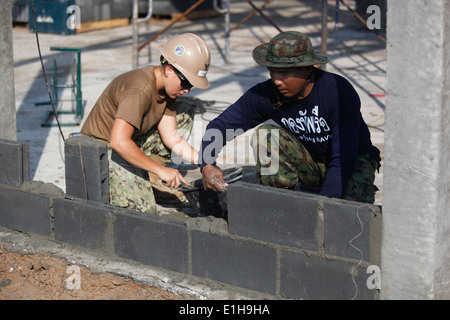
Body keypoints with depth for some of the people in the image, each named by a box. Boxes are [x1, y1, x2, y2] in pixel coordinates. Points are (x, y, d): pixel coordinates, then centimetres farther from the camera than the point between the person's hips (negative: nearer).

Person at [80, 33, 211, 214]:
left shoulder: (168, 86, -1)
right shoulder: (140, 90, -30)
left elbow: (171, 136, -1)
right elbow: (119, 142, -38)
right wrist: (161, 169, -35)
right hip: (102, 150, -9)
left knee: (184, 113, 3)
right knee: (144, 208, -25)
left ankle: (152, 180, 2)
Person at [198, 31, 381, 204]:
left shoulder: (339, 92, -28)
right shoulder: (265, 94, -17)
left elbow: (344, 158, -29)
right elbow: (220, 126, -11)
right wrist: (207, 165, -31)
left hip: (355, 159, -3)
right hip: (309, 165, 3)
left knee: (356, 199, -36)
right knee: (265, 134, -23)